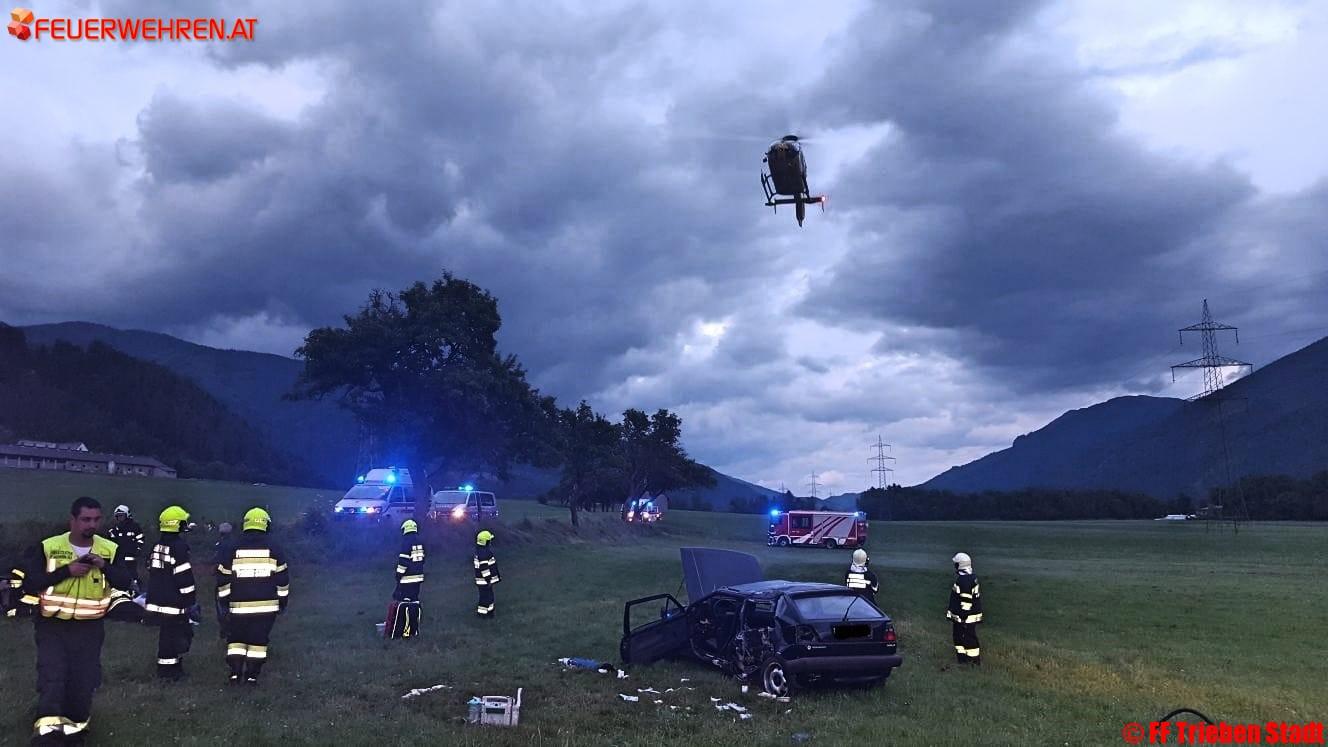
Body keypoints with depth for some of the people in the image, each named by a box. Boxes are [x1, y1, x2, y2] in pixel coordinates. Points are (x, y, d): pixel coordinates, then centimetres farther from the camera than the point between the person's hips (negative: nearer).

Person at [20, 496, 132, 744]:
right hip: (52, 626, -2)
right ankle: (48, 729, -15)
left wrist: (104, 566, -23)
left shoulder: (110, 549, -2)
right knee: (52, 678, -15)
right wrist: (67, 570, -22)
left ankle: (74, 729, 29)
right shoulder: (48, 547, -7)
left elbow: (125, 583, -7)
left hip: (89, 629, 2)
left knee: (83, 682, 9)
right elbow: (29, 584, -13)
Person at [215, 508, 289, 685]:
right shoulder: (273, 549, 0)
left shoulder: (235, 549, 1)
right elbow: (282, 578, 2)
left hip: (239, 606, 0)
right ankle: (252, 675, 5)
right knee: (258, 640, 6)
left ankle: (235, 672, 5)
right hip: (266, 605, 0)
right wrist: (283, 601, 11)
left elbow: (223, 578, 3)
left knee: (236, 639, 13)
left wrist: (225, 600, 14)